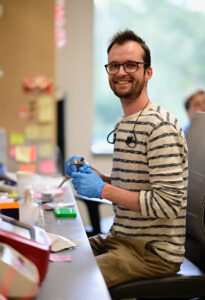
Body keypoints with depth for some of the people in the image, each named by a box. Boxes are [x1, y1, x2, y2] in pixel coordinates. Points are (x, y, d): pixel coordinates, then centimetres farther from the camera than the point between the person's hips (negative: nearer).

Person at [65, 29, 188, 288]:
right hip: (121, 238, 9)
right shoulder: (122, 124, 12)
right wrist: (92, 173, 3)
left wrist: (103, 189, -20)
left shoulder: (161, 127, -18)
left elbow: (169, 205, -24)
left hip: (155, 252, -9)